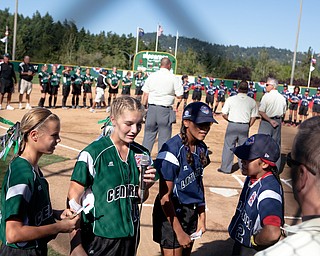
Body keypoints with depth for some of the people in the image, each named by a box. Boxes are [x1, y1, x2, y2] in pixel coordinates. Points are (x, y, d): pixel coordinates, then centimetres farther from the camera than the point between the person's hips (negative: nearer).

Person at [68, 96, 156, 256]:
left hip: (130, 236, 5)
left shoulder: (142, 154, -1)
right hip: (99, 238, -5)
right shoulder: (93, 153, -16)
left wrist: (146, 186, -11)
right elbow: (74, 197, -13)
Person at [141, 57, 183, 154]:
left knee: (148, 134, 12)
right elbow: (179, 96, -5)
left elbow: (145, 95, 3)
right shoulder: (173, 78, -4)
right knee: (164, 136, 6)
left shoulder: (151, 76, 3)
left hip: (151, 108, 3)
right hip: (165, 110, -3)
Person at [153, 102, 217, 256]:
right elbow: (165, 197, -19)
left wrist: (202, 216, 10)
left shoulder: (201, 148, 2)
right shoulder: (172, 150, -22)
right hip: (172, 214, -7)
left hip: (192, 212, 7)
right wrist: (179, 232, -15)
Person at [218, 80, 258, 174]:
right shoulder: (252, 101, 0)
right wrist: (248, 126, 14)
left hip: (232, 125, -2)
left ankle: (226, 168, 11)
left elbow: (224, 114, -4)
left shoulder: (231, 99, -6)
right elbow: (253, 117, 3)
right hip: (245, 126, 2)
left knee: (229, 146, 7)